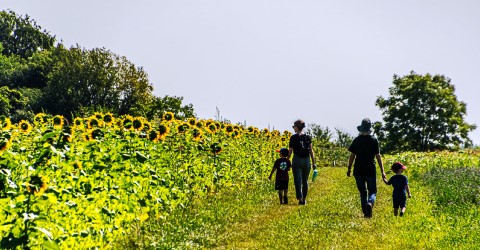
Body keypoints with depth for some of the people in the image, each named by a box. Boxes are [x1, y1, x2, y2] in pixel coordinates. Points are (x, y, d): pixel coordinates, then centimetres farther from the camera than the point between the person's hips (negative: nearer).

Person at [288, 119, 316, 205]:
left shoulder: (293, 137, -6)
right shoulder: (308, 137, 4)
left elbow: (290, 151, -6)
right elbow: (311, 150, 4)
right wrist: (313, 163, 8)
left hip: (297, 160, -4)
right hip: (306, 160, 4)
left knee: (298, 180, -2)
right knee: (305, 180, 14)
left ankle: (300, 199, -14)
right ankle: (304, 199, 19)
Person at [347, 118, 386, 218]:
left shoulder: (356, 140, 1)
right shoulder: (374, 140, -4)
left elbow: (352, 156, 3)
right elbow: (378, 156, -5)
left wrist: (349, 169, 13)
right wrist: (382, 171, -1)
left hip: (358, 170, 2)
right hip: (370, 170, -2)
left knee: (363, 192, 11)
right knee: (372, 191, 9)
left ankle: (366, 213, 8)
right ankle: (370, 203, -22)